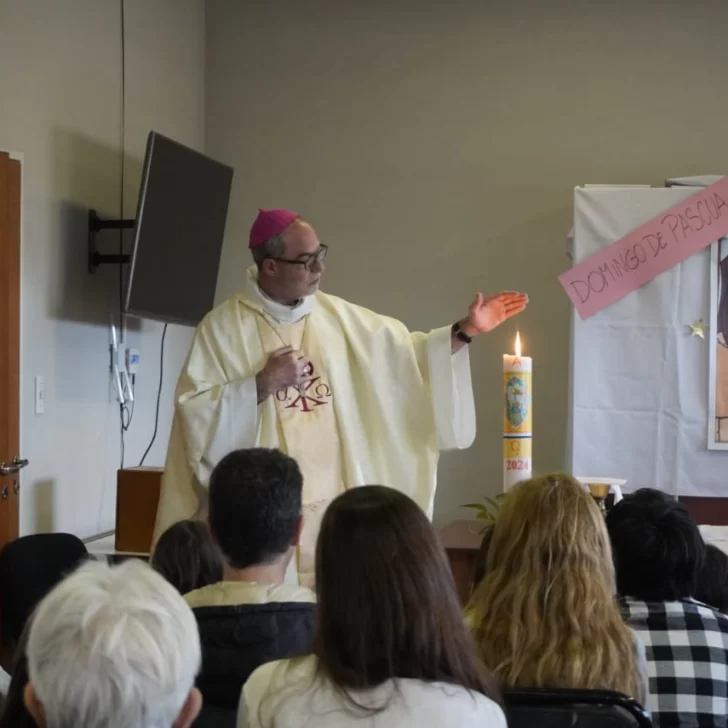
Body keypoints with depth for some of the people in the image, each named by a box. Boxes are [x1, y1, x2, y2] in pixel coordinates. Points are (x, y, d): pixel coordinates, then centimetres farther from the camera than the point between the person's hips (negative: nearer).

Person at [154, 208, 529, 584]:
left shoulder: (338, 317, 9)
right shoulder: (222, 327, -5)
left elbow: (405, 354, 12)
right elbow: (196, 413, -9)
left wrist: (465, 331, 1)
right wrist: (264, 384, -16)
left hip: (336, 506, 4)